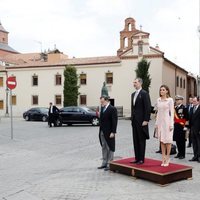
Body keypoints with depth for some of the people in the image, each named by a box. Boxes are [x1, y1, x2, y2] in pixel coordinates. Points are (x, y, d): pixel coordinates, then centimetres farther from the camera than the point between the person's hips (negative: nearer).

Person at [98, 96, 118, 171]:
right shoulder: (102, 108, 12)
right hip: (102, 132, 8)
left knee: (110, 148, 1)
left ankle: (109, 164, 8)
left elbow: (114, 121, -15)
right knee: (104, 148, 14)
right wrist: (100, 130, 9)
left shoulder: (112, 109, -11)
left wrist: (113, 132, -19)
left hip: (109, 132, -8)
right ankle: (104, 163, 24)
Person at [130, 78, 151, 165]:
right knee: (135, 140, 10)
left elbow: (148, 108, -14)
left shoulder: (144, 93, -9)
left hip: (141, 121, -8)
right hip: (134, 121, 8)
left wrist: (146, 120, -17)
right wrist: (132, 119, 14)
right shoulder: (133, 94, 15)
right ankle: (137, 158, 17)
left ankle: (141, 159, 6)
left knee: (141, 140, 0)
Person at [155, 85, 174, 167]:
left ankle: (167, 159, 6)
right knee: (161, 140, 7)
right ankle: (163, 158, 12)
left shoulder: (170, 100, -4)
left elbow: (172, 112, -6)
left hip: (167, 121, -5)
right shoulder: (158, 100, 10)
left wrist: (171, 124, -11)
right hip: (160, 121, 5)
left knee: (168, 140, -1)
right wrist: (156, 123, 11)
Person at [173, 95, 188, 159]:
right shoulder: (175, 107, 13)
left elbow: (186, 118, -11)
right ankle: (179, 153, 21)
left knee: (182, 140, -1)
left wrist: (184, 124, -12)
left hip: (181, 126, -7)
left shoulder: (184, 108, -9)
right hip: (176, 126, 7)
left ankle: (183, 154, 7)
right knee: (177, 140, 10)